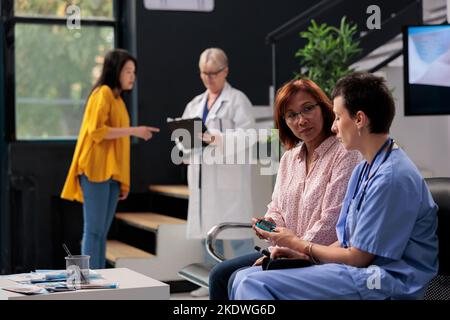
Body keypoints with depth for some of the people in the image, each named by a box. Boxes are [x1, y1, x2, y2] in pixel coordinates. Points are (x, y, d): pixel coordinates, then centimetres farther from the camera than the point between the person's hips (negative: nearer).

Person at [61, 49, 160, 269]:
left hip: (112, 173, 9)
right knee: (94, 230, -9)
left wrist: (123, 181, 16)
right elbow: (97, 130, -16)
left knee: (102, 233, 7)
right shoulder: (103, 92, -4)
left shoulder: (117, 98, 21)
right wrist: (133, 130, -17)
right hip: (97, 171, -9)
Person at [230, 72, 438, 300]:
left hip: (383, 285, -10)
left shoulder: (392, 178, -16)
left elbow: (357, 257, -14)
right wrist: (304, 255, 2)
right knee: (244, 278, 0)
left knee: (254, 285, -22)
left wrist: (299, 245, 0)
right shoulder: (363, 170, 17)